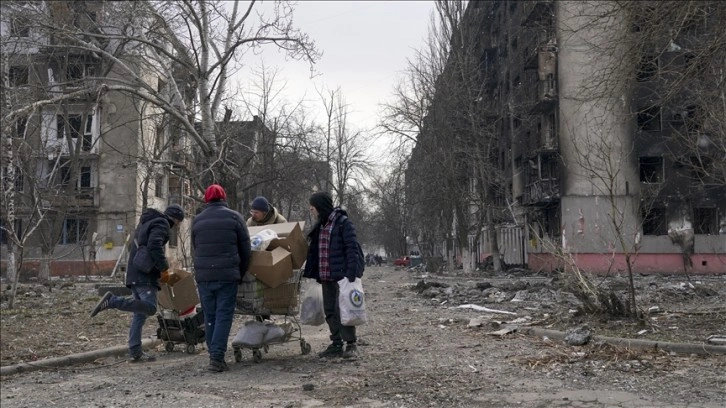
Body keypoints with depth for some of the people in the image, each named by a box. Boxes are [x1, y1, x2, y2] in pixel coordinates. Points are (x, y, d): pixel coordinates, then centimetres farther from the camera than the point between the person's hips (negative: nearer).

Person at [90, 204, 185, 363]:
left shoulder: (146, 222, 26)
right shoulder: (161, 224, -5)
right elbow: (154, 246, -21)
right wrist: (164, 267, -12)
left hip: (135, 275, 10)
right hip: (145, 276, -10)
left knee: (140, 314, 9)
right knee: (149, 308, -21)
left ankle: (135, 352, 8)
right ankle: (112, 300, -22)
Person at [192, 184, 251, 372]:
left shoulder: (197, 220, 9)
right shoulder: (234, 217, 1)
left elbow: (195, 249, 14)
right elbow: (245, 249, 2)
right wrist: (241, 274, 13)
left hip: (203, 276, 3)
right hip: (227, 275, -3)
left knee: (209, 317, 11)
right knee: (224, 315, -2)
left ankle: (214, 355, 13)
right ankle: (217, 357, -10)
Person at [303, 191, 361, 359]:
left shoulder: (343, 223, -10)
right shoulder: (319, 225, 13)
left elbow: (352, 249, -15)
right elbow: (314, 250, 20)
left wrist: (351, 274, -20)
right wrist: (312, 272, 15)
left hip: (341, 276, -8)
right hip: (326, 277, 8)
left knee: (342, 310, -6)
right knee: (330, 311, 10)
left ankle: (351, 344, 4)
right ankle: (336, 345, 18)